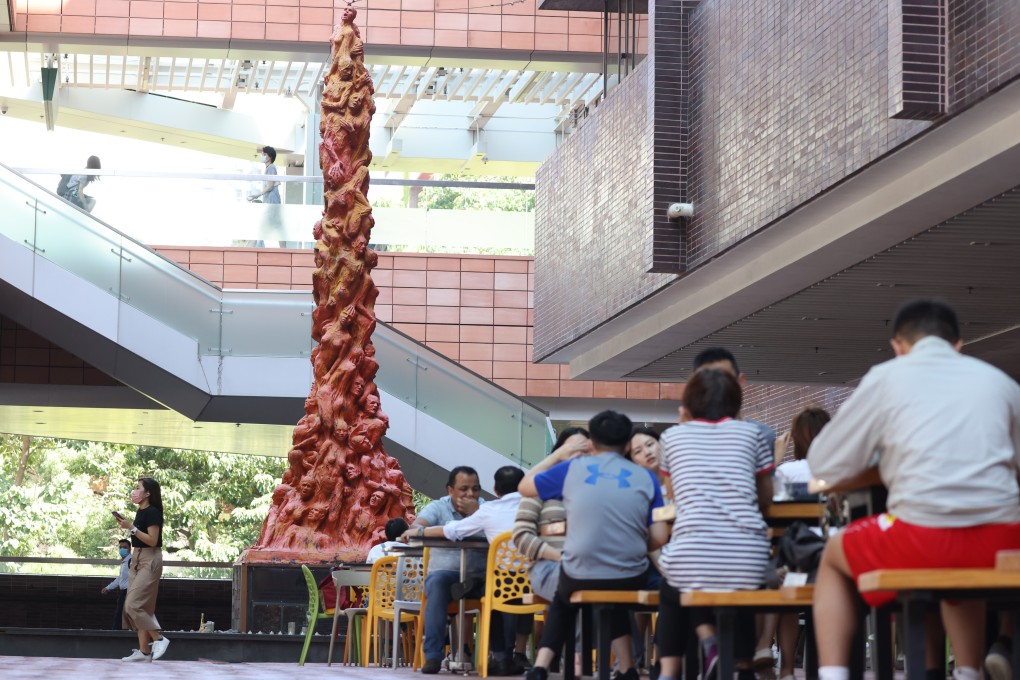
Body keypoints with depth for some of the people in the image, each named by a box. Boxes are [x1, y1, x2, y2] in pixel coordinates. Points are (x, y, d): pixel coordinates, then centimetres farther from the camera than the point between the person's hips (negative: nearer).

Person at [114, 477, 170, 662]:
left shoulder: (152, 512, -13)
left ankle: (159, 639, -7)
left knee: (133, 604, -15)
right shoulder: (141, 512, 13)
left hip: (149, 561, -10)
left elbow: (152, 540, -20)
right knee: (140, 606, 5)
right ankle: (144, 650, 6)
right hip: (137, 560, 10)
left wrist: (131, 527, -21)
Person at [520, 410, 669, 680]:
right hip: (630, 580, 1)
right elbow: (659, 538, 0)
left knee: (562, 603, 34)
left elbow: (525, 487, 17)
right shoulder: (645, 477, 5)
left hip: (579, 577, -1)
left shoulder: (571, 469, 3)